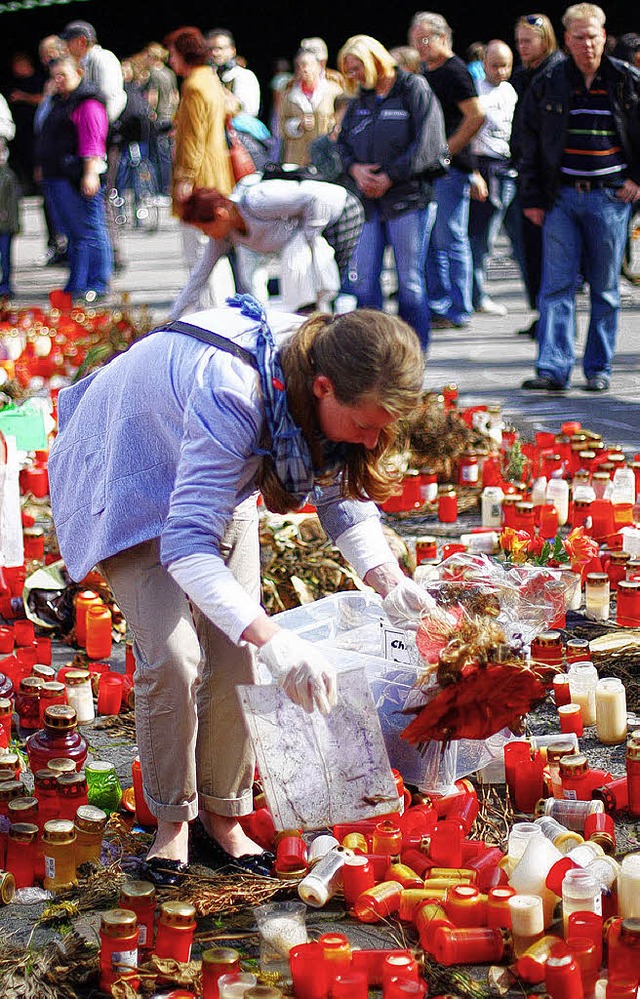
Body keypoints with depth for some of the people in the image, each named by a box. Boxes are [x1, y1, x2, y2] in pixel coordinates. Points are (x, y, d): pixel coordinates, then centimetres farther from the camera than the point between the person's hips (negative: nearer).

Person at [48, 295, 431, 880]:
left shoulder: (340, 383, -23)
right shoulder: (232, 394, -44)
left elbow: (342, 493, -8)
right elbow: (186, 546, -47)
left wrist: (386, 577, -27)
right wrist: (273, 639, -59)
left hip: (219, 480, 6)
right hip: (128, 478, -6)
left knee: (236, 652, -2)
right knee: (172, 656, -16)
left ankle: (223, 814, 14)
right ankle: (172, 818, 4)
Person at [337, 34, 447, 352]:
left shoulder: (414, 89, -3)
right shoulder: (360, 101, 17)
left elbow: (427, 143, -12)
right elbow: (343, 141, 18)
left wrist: (389, 177, -12)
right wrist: (355, 168, -4)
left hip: (409, 197, -6)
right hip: (370, 200, 6)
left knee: (410, 279, -3)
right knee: (363, 277, 1)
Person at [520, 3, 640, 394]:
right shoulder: (548, 84, 5)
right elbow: (531, 144, 9)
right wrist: (532, 198, 6)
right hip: (561, 196, 1)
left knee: (605, 288, 5)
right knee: (557, 284, -5)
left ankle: (598, 369, 15)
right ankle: (553, 369, -7)